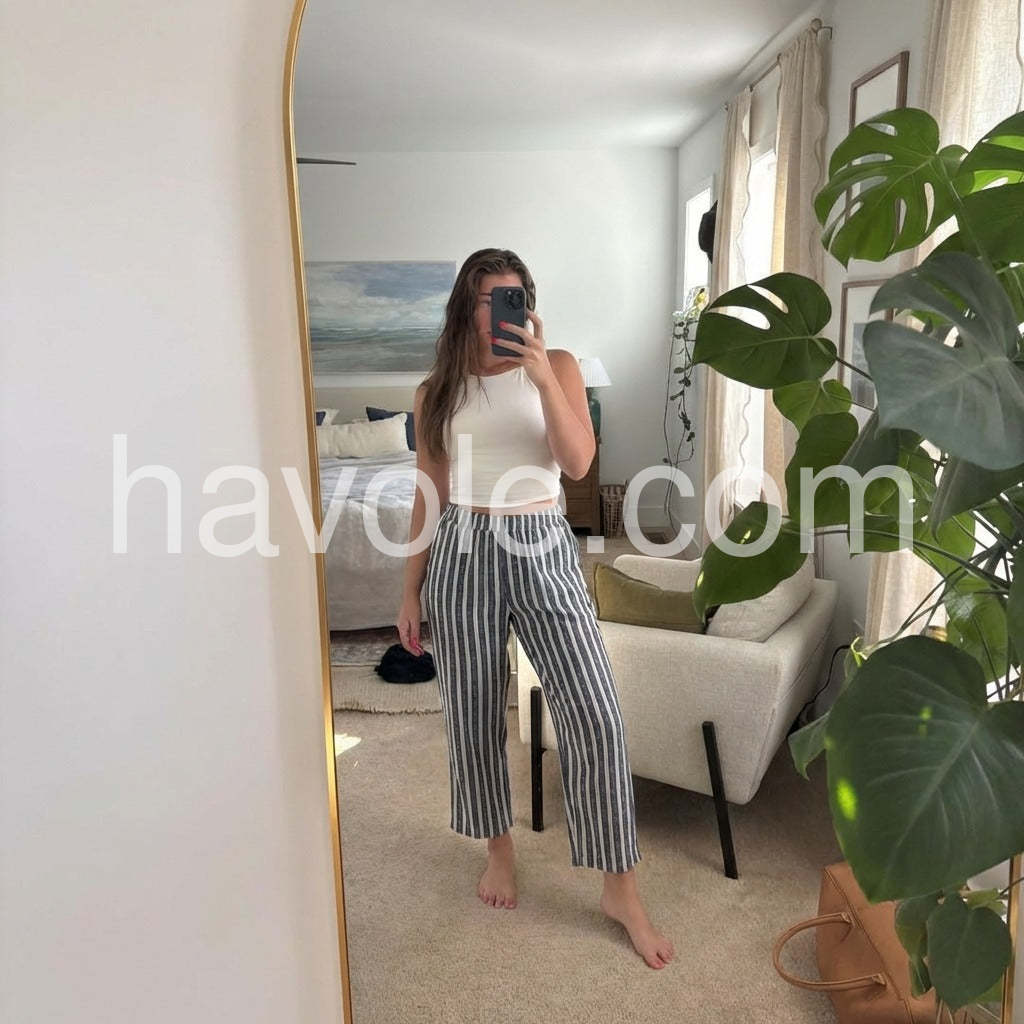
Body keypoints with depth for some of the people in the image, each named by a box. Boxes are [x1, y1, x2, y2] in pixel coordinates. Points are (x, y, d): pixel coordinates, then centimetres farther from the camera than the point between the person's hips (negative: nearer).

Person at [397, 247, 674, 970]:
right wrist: (410, 592, 10)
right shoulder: (437, 392, 8)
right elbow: (428, 498, 10)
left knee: (595, 715, -7)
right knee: (475, 714, 10)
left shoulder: (557, 365, 5)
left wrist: (543, 377, -19)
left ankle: (621, 888, 10)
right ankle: (500, 848, 35)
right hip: (463, 553, 2)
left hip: (542, 549, -1)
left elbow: (578, 463, -8)